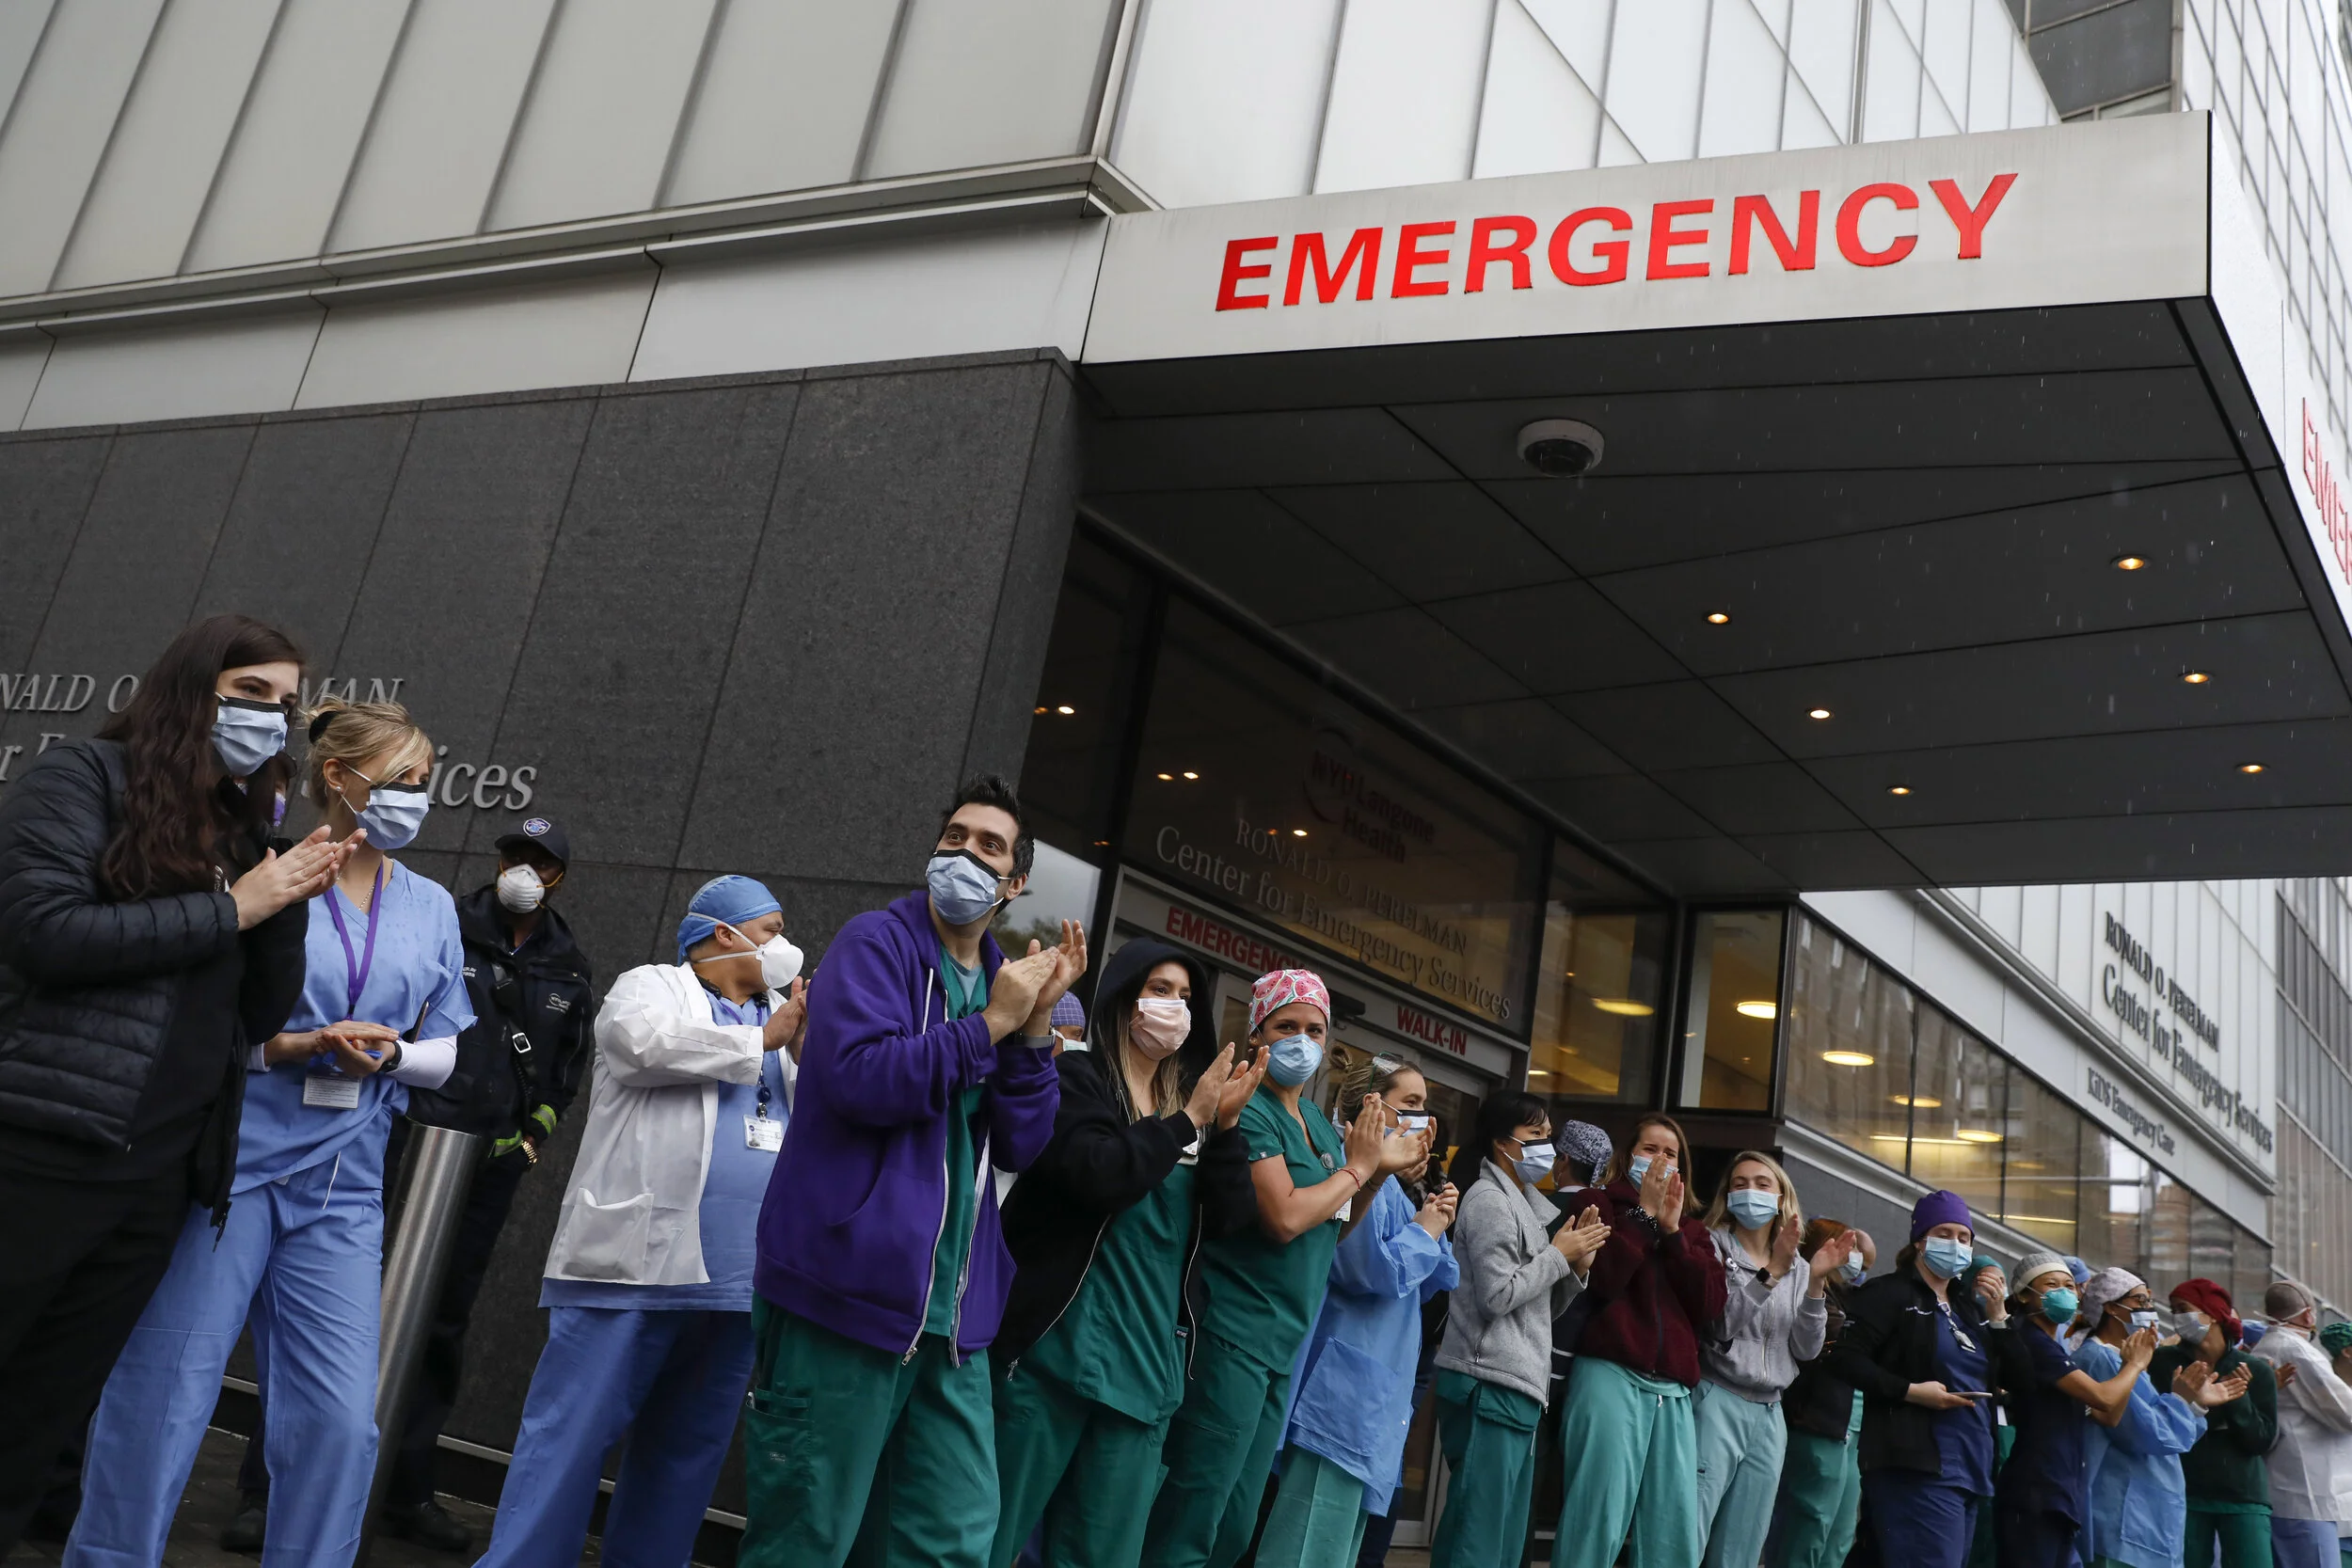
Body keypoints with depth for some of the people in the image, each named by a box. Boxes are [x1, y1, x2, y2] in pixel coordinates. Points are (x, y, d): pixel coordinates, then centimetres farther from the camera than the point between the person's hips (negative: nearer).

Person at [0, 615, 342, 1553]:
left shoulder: (245, 828, 14)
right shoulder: (86, 778, -1)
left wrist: (291, 902, -4)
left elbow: (263, 1018, 11)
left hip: (160, 1179, 6)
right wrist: (230, 909, -11)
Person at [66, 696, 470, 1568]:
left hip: (341, 1188, 4)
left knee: (338, 1419, 0)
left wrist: (389, 1054, -8)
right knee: (162, 1398, 3)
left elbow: (446, 1053, 13)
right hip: (230, 1160, -3)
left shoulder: (431, 908, 11)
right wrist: (287, 1047, -17)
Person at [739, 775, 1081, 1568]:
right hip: (847, 1291, -6)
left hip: (951, 1316, 7)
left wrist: (1036, 1022, -4)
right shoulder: (877, 942, -3)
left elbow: (1019, 1148, 7)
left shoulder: (1002, 980, 15)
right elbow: (861, 1075, -21)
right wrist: (991, 1024, -13)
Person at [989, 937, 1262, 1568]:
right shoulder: (1075, 1079, -3)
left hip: (1147, 1360, 6)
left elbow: (1230, 1218, 5)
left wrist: (1224, 1124, -8)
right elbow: (1098, 1174, -21)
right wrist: (1189, 1120, -11)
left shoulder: (1186, 1102, 14)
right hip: (1055, 1343, -5)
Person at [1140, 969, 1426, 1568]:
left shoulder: (1316, 1120, 14)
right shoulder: (1249, 1109, -12)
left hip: (1282, 1344, 9)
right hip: (1233, 1334, -9)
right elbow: (1285, 1216, -23)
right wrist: (1357, 1167, -9)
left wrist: (1382, 1170, 6)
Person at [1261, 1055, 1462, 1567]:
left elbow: (1426, 1287, 20)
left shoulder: (1394, 1184, 18)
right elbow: (1366, 1269, -24)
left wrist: (1435, 1225, 3)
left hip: (1374, 1394, 11)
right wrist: (1425, 1231, -8)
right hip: (1344, 1390, -11)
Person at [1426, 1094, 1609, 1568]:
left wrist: (1577, 1265, 4)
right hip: (1490, 1385, -10)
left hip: (1518, 1386, 10)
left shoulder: (1524, 1203, 19)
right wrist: (1559, 1255, -8)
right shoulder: (1489, 1199, -9)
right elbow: (1497, 1296, -18)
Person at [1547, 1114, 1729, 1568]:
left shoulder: (1692, 1228, 23)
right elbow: (1599, 1280, -9)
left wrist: (1672, 1229, -1)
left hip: (1673, 1390, 5)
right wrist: (1643, 1212, -4)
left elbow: (1711, 1304, 6)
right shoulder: (1597, 1202, 8)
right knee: (1597, 1522, -11)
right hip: (1611, 1375, -5)